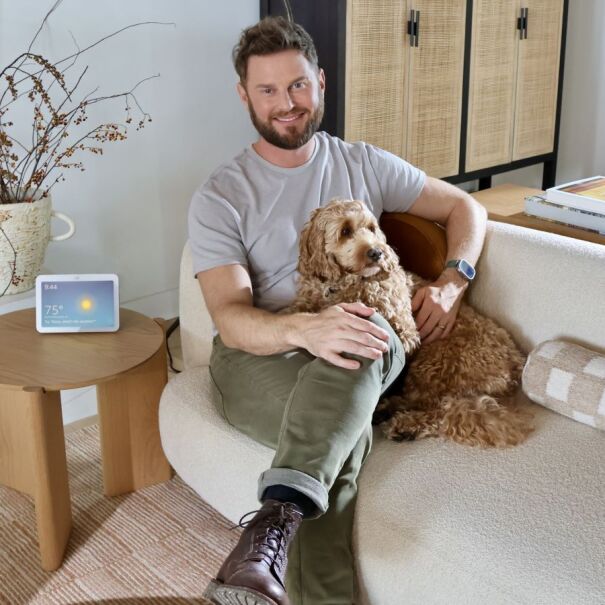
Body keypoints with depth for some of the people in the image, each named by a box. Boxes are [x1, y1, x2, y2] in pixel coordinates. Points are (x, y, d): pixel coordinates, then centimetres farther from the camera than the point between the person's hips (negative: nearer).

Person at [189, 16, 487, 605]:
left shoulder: (363, 164, 12)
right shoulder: (219, 197, 0)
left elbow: (465, 207, 20)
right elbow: (231, 318, -13)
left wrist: (452, 280, -2)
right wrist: (305, 328, -36)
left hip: (358, 357, 2)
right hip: (258, 357, -2)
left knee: (362, 366, -38)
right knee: (346, 432, -37)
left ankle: (276, 518, -49)